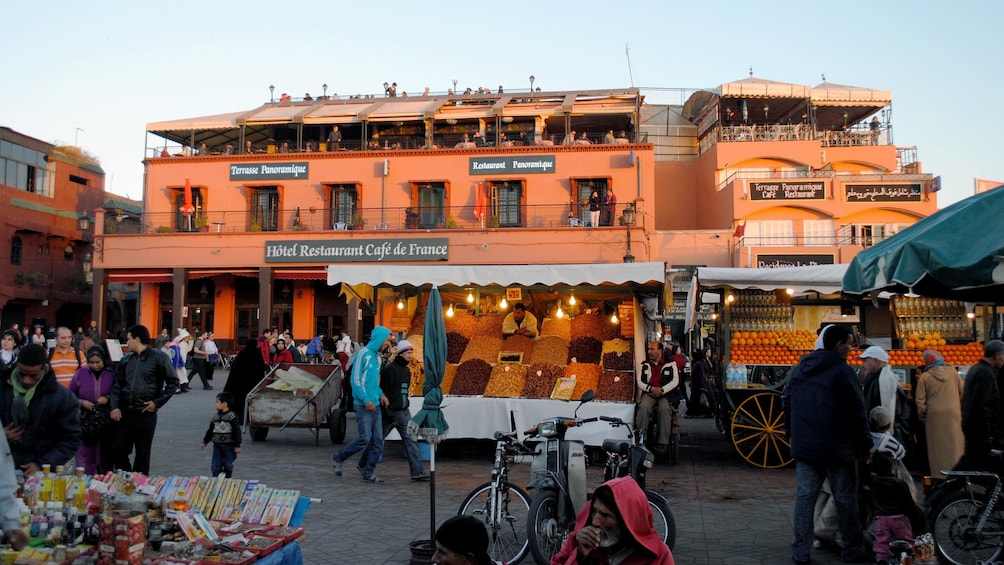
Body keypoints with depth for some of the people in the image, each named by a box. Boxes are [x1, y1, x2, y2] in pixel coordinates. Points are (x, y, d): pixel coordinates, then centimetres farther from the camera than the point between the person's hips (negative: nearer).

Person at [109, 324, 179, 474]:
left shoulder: (159, 357, -4)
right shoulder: (126, 359, 10)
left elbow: (173, 382, -3)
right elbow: (117, 384, 11)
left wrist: (158, 402, -9)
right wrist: (115, 406, -4)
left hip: (146, 414, -4)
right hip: (124, 413, 5)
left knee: (142, 455, 6)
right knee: (118, 451, 4)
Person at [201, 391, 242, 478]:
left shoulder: (232, 416, -11)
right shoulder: (215, 417, 9)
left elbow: (236, 431, -13)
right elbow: (210, 430, 19)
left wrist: (237, 445, -15)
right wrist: (205, 441, 19)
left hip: (229, 445, -5)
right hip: (217, 445, 5)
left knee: (228, 466, 4)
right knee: (216, 466, 3)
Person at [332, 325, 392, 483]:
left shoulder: (377, 356, 15)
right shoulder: (363, 354, -9)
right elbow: (355, 380, -13)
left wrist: (380, 394, 8)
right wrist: (366, 400, -18)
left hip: (375, 405, 8)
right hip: (363, 405, -8)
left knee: (378, 441, 4)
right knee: (365, 439, -9)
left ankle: (368, 473, 15)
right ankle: (338, 458, 12)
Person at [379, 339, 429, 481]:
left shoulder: (406, 370, 13)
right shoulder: (390, 368, -12)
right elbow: (384, 392, -16)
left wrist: (404, 406, 19)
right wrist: (390, 414, -18)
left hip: (403, 412, 7)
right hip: (390, 412, -7)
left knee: (411, 440, -3)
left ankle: (417, 471, -6)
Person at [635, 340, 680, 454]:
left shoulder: (670, 364, 9)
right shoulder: (645, 364, 17)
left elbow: (675, 381, 0)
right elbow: (639, 382, 9)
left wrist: (662, 390, -13)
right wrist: (651, 388, -9)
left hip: (666, 394, -2)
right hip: (649, 394, 2)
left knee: (664, 409, -33)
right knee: (643, 407, -30)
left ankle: (663, 442, -29)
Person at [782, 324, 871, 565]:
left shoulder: (800, 369, 9)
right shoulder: (842, 371, -14)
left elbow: (786, 403, 16)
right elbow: (856, 413, -13)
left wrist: (792, 435, 24)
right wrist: (865, 444, -4)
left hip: (804, 446, 6)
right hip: (838, 449, -6)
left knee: (805, 496, 6)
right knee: (845, 500, 7)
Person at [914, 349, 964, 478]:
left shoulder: (924, 377, -4)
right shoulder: (952, 371, 1)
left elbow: (920, 401, -5)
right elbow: (963, 392, 5)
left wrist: (922, 417, 9)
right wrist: (962, 408, 17)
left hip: (935, 416, -1)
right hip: (954, 414, 1)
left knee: (938, 447, 5)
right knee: (955, 446, 9)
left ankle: (940, 476, 6)